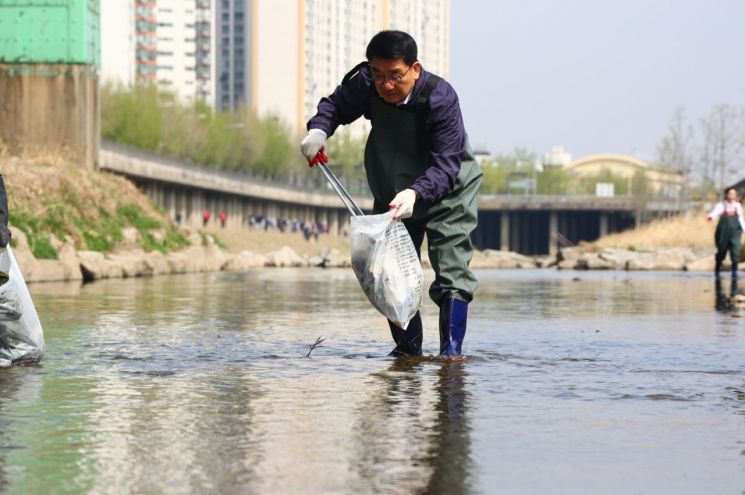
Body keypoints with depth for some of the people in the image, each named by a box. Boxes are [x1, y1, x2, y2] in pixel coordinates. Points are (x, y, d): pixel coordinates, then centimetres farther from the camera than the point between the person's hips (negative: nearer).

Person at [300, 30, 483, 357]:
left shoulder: (440, 97, -31)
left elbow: (446, 165, -34)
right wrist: (318, 129, -20)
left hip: (447, 191, -5)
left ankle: (452, 352, -11)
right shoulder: (364, 85, -18)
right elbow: (336, 104, 3)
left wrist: (415, 193, -51)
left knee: (452, 272, -14)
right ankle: (407, 352, 19)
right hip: (391, 193, 5)